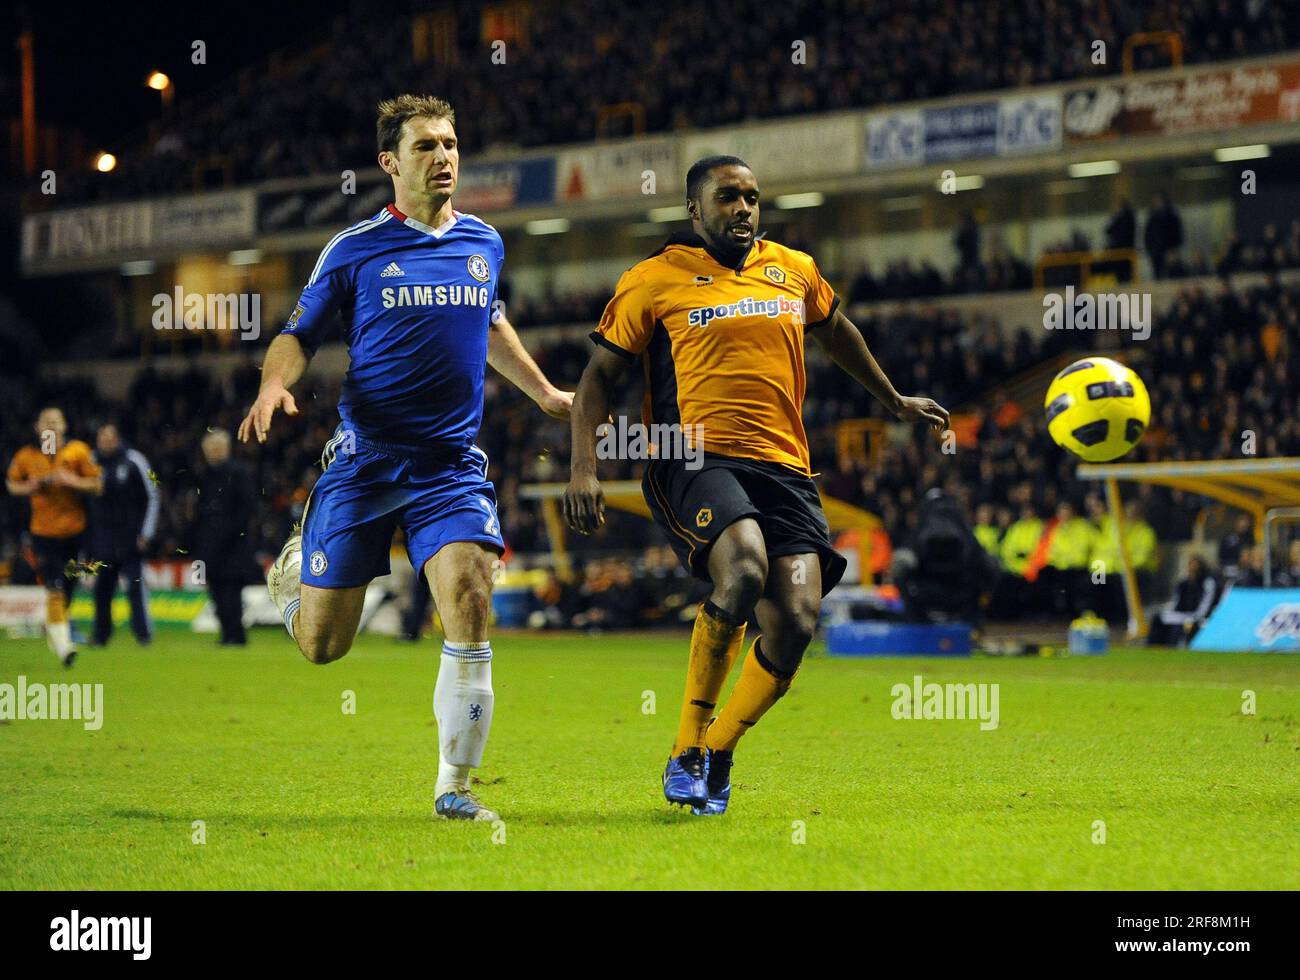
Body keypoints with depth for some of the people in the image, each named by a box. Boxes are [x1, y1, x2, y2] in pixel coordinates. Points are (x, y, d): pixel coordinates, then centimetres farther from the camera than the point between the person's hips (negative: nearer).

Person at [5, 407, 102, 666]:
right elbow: (11, 483, 15)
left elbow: (96, 485, -1)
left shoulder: (78, 451, -1)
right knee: (54, 590, -13)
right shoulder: (26, 456, 0)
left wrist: (72, 481, -19)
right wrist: (29, 487, -7)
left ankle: (52, 625, 37)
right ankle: (63, 645, -11)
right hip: (44, 532, -1)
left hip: (75, 530, 1)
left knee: (67, 590, 8)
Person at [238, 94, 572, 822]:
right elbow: (300, 333, 5)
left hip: (454, 462, 2)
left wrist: (544, 393, 32)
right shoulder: (355, 250, -2)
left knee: (470, 611, -20)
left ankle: (455, 788, -8)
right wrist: (274, 385, -16)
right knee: (321, 645, 2)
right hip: (365, 457, -2)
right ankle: (297, 564, 41)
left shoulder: (484, 243, 9)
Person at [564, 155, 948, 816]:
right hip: (695, 460, -4)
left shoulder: (794, 271, 18)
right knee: (744, 569, -33)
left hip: (783, 465, 5)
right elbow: (598, 378, 8)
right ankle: (687, 746, -16)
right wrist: (583, 468, -5)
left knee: (796, 621, -14)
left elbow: (836, 332, 38)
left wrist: (895, 402, 48)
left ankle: (717, 755, 9)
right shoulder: (654, 280, 6)